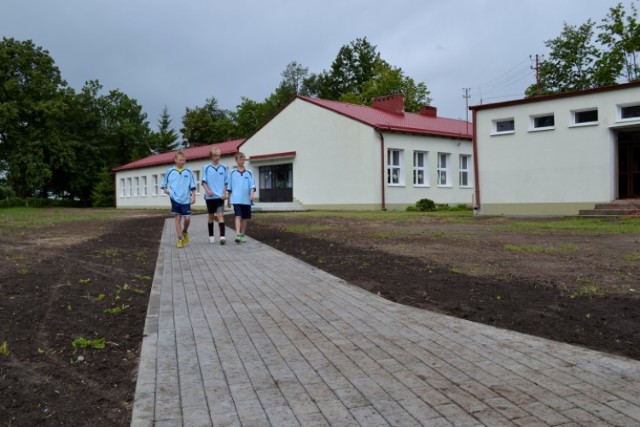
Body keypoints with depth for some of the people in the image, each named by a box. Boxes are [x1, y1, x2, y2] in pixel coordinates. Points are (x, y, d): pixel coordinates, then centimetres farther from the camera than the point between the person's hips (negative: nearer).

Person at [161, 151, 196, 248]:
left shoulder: (188, 171, 3)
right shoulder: (170, 171, 3)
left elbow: (192, 186, 5)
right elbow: (164, 183, 13)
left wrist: (193, 196, -2)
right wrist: (165, 189, -5)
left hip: (186, 199, 0)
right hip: (175, 199, 0)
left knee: (187, 218, -4)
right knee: (177, 218, 1)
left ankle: (185, 232, 26)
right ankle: (180, 239, 8)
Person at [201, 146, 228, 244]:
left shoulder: (223, 167, 5)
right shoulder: (206, 167, 1)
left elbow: (225, 182, 8)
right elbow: (204, 181, 0)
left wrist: (224, 193, -3)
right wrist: (207, 190, -17)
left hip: (220, 196, 0)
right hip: (210, 196, 0)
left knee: (220, 215, -11)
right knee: (211, 216, 11)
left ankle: (222, 236, -19)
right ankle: (211, 236, 21)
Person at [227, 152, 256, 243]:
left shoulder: (248, 173, 8)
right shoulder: (232, 173, 6)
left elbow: (252, 185, 1)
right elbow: (229, 187, 10)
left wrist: (252, 194, -17)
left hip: (246, 199, 2)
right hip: (236, 199, -2)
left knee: (245, 218, 8)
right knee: (238, 216, -14)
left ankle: (242, 235, 20)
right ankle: (237, 235, -21)